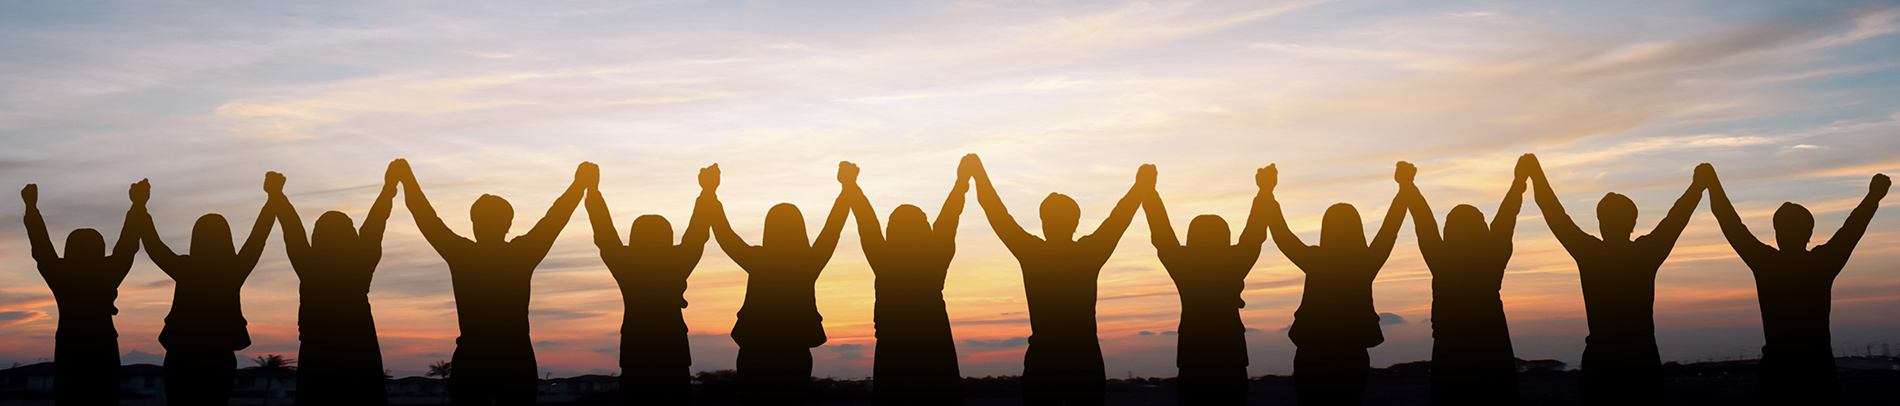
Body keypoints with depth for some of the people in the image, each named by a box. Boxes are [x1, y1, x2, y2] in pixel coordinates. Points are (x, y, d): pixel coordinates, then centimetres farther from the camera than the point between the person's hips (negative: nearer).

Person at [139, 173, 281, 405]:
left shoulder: (184, 269, -7)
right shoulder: (234, 272, -4)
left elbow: (153, 246, 8)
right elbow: (258, 237, 7)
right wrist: (274, 198, 17)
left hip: (180, 360, -1)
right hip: (220, 360, 1)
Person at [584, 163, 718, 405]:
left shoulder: (626, 267, -3)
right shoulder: (677, 266, -3)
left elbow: (604, 232, 8)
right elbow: (697, 233, 9)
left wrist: (592, 189, 18)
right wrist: (708, 191, 20)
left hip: (635, 365, 0)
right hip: (673, 362, 0)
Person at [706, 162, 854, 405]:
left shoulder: (757, 262, -9)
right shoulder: (809, 263, -5)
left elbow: (723, 235, 3)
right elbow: (833, 227, 6)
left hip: (754, 356, -1)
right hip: (795, 356, 1)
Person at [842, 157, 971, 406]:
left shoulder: (884, 263, -6)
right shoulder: (936, 261, -4)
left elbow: (866, 221, 5)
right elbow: (949, 218, 7)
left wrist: (850, 185, 17)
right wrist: (962, 181, 18)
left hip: (893, 359, -1)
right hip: (936, 356, 1)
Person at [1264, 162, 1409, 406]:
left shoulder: (1314, 262, -9)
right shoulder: (1366, 264, -5)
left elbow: (1281, 234, 1)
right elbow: (1390, 228, 7)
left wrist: (1267, 192, 9)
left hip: (1310, 359, -1)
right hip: (1352, 359, 2)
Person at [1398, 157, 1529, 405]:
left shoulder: (1441, 263, -7)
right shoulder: (1492, 260, -4)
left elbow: (1423, 221, 5)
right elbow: (1506, 217, 8)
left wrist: (1407, 186, 17)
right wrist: (1520, 180, 20)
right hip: (1493, 356, 1)